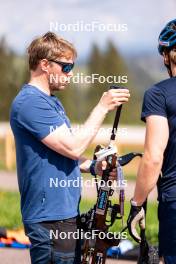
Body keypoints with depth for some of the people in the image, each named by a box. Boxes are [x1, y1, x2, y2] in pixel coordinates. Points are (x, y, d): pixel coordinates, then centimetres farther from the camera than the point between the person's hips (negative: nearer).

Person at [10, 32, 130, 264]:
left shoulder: (52, 102, 17)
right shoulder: (30, 102, -16)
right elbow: (73, 147, -21)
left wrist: (93, 167, 4)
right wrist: (102, 107, -15)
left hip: (66, 212, 10)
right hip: (50, 218, -10)